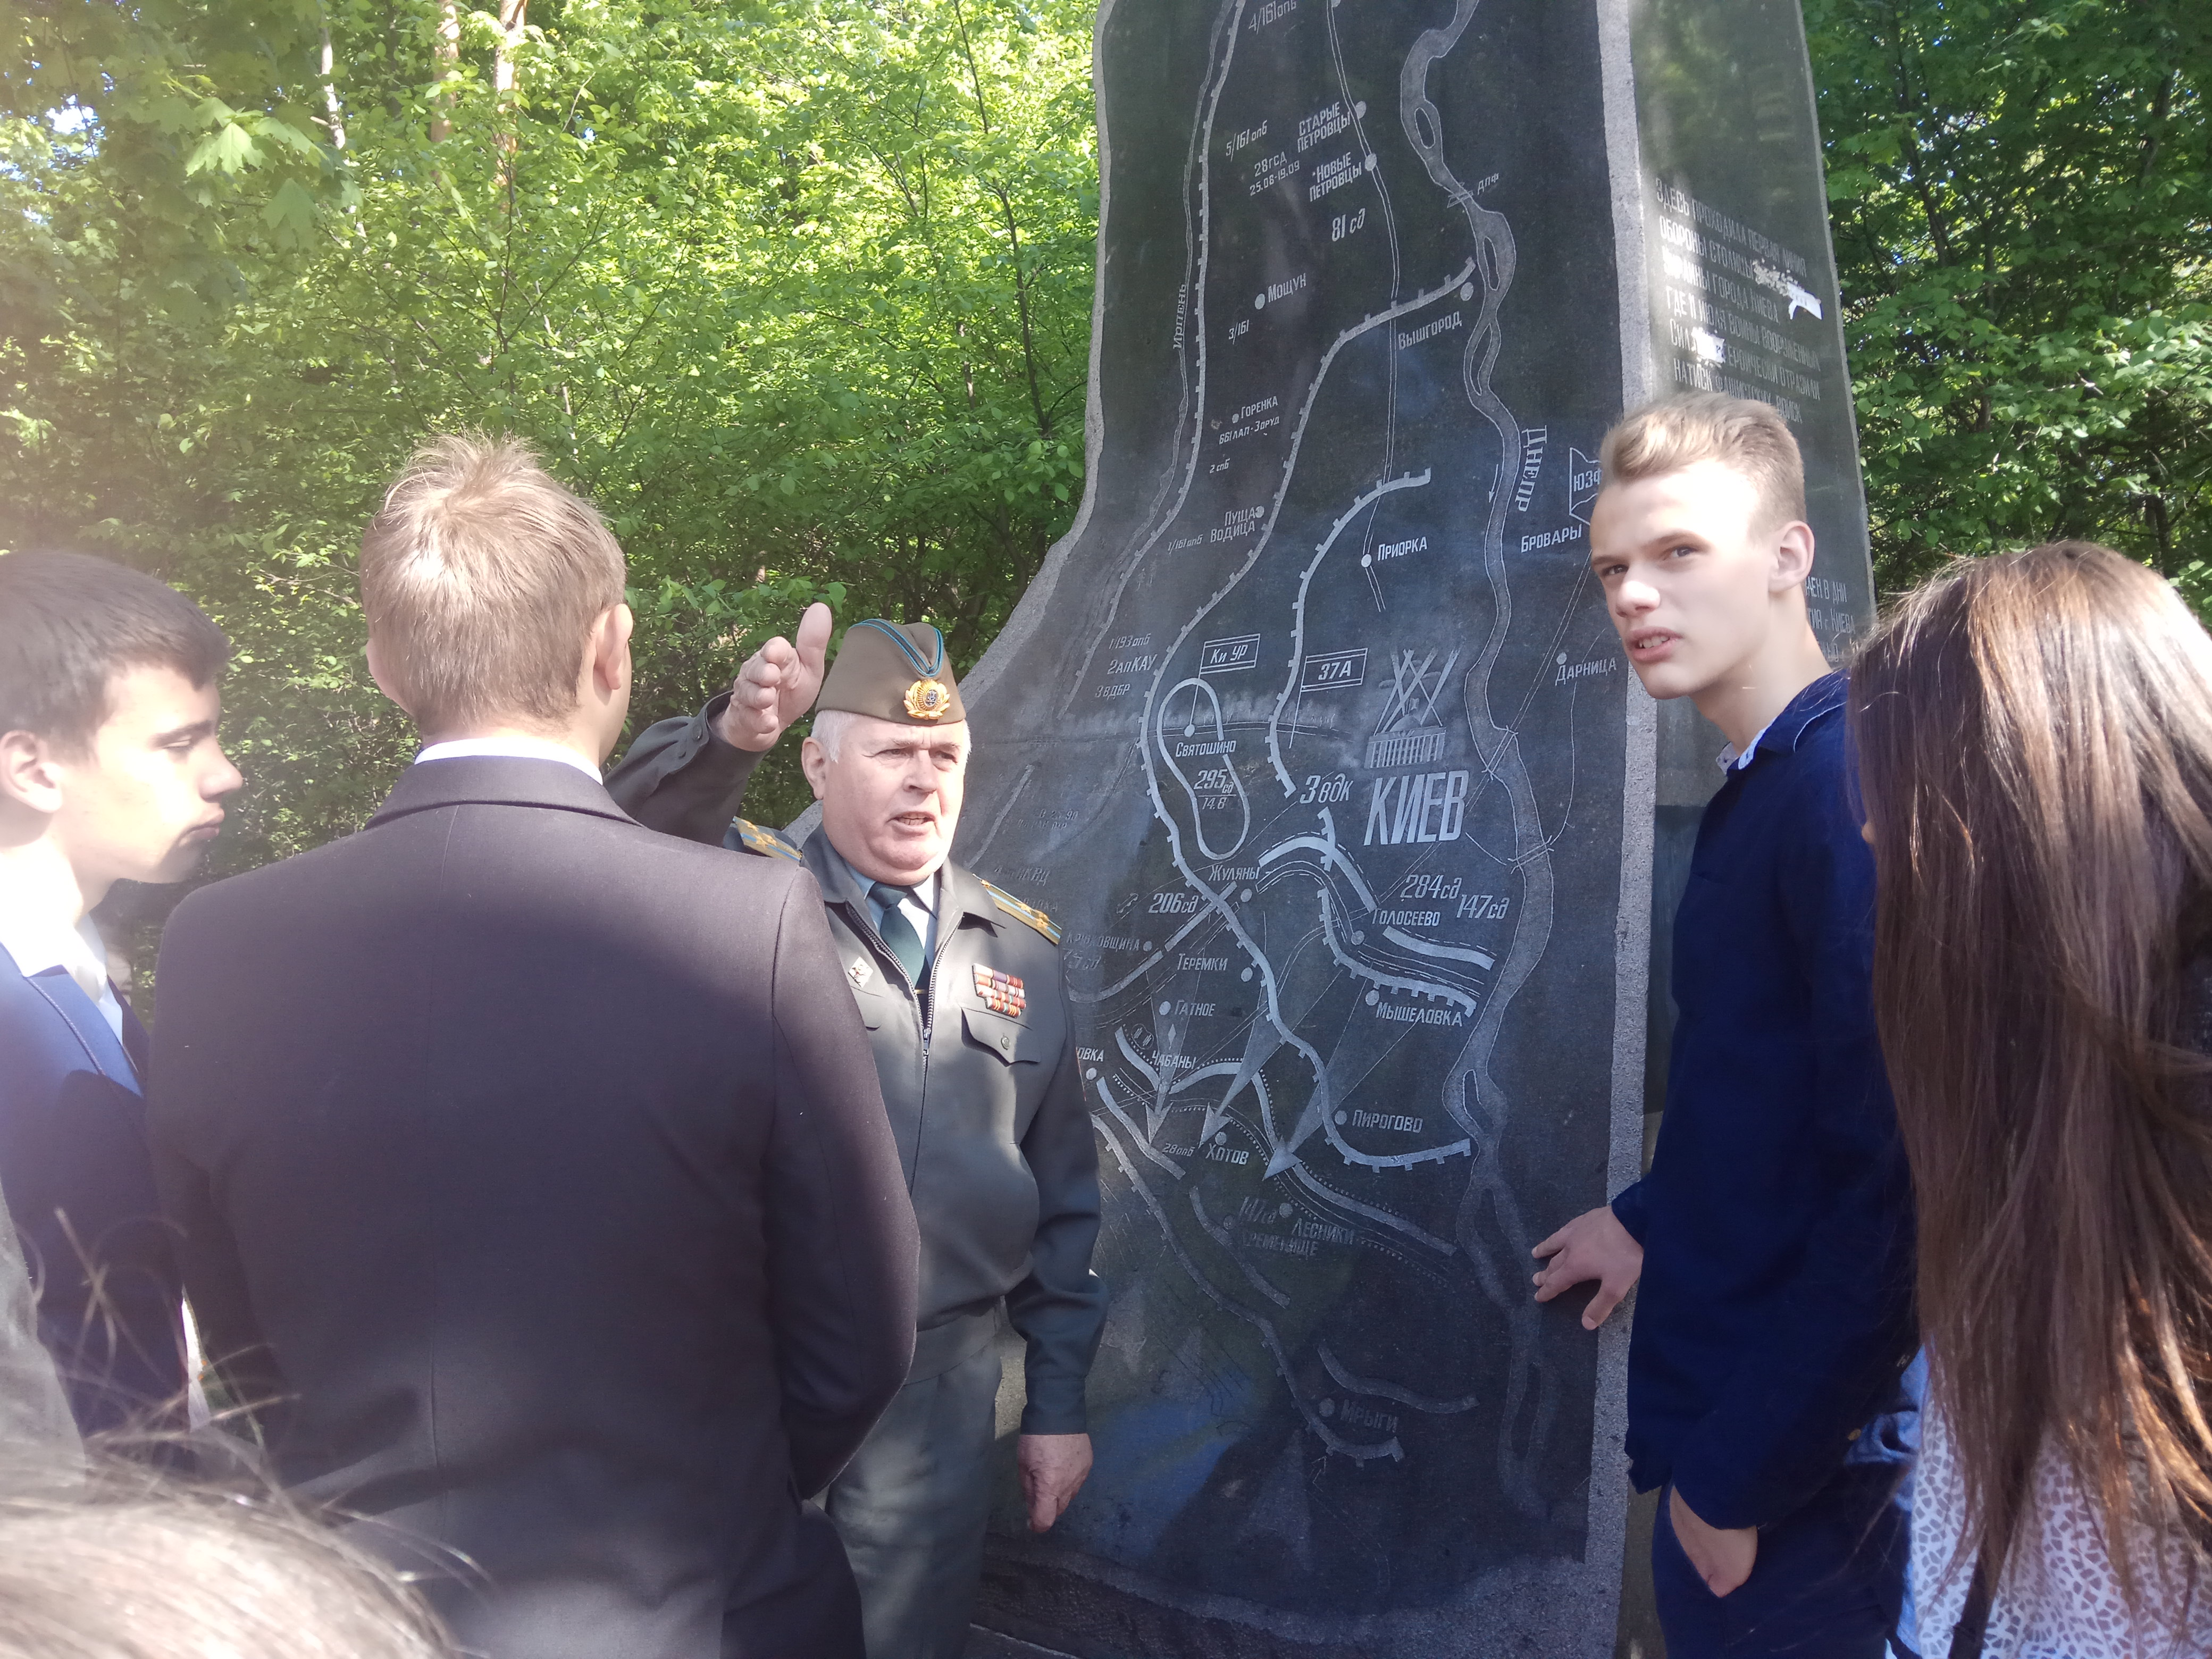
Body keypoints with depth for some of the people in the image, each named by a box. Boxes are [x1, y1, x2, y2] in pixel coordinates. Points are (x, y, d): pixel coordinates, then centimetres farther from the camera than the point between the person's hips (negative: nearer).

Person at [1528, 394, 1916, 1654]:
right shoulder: (1762, 785, 7)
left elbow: (1895, 1169, -25)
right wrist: (1654, 1217, 17)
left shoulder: (1847, 782, -22)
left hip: (1791, 1462, -8)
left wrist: (1740, 1471, -20)